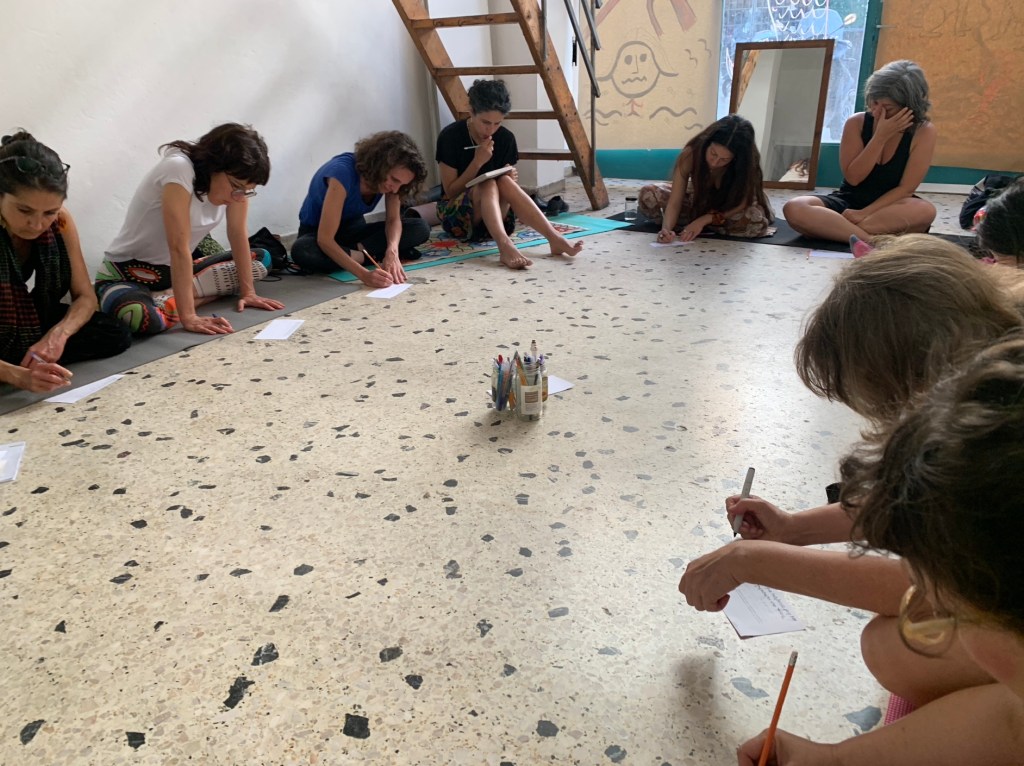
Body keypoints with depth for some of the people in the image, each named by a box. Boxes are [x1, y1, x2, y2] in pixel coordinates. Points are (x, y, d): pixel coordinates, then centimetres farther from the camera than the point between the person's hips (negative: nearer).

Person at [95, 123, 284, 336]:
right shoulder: (179, 170, -29)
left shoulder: (235, 179, -9)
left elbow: (238, 234, -2)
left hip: (174, 270, 8)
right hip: (126, 274, -8)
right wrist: (188, 317, -33)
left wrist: (248, 292, -5)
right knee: (140, 316, -41)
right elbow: (179, 248, -32)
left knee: (261, 258, 1)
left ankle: (167, 299, -7)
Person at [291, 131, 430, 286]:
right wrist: (364, 274, -51)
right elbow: (324, 239, -39)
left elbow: (393, 219, -13)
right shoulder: (343, 172, -35)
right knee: (302, 251, -42)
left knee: (420, 228, -15)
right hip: (316, 232, -5)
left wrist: (392, 251, -37)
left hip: (353, 229, 5)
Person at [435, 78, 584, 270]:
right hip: (456, 214, -3)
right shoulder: (450, 137, -13)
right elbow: (450, 191, -12)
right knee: (488, 185, -33)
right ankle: (505, 246, -55)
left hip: (494, 215, 3)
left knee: (505, 182, -29)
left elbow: (506, 188, 7)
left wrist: (512, 179, -16)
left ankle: (555, 239, -39)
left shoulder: (506, 138, -1)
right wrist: (477, 162, -22)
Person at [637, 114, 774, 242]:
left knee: (756, 220, -36)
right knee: (649, 195, -22)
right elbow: (674, 202, -30)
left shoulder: (746, 163, -31)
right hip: (697, 204, -1)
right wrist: (666, 228, -49)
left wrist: (704, 219, -39)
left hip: (728, 211, 1)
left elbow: (741, 204, -26)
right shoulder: (691, 154, -30)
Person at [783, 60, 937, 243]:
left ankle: (833, 227, -31)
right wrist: (881, 137, -20)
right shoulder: (856, 123, -6)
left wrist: (864, 213, -23)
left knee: (925, 211, -37)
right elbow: (853, 178, -10)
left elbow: (906, 188, -13)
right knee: (794, 209, -29)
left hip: (889, 208, -1)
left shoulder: (924, 132, -9)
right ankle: (873, 241, -36)